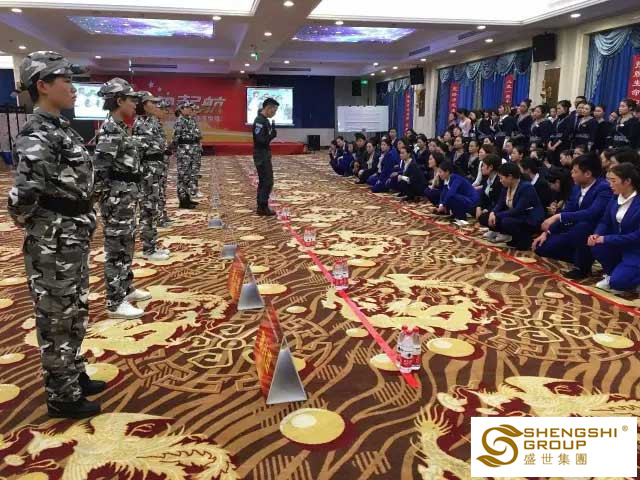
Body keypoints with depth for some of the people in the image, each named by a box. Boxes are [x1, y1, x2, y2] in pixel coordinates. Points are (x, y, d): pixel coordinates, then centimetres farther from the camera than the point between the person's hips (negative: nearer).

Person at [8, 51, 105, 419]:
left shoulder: (61, 128, 8)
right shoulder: (37, 138, -21)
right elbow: (22, 199, -29)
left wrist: (78, 228, 10)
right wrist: (42, 226, -10)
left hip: (74, 243, 9)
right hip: (54, 248, -9)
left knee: (75, 315, 21)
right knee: (57, 322, 6)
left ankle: (76, 377, 39)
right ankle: (62, 398, 22)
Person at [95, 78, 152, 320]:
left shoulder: (119, 128, 12)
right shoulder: (109, 131, -17)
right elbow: (100, 171, -21)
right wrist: (109, 204, -20)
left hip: (127, 196, 10)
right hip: (117, 199, -10)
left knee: (126, 245, 19)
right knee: (116, 249, -1)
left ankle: (126, 289, 33)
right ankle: (115, 303, 9)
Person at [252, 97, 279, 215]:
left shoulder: (265, 120, 13)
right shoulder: (260, 121, -18)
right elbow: (260, 140, -25)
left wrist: (272, 133, 4)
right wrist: (272, 135, -17)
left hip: (264, 155, 10)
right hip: (261, 156, -10)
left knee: (263, 181, 13)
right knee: (267, 181, -7)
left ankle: (261, 207, 18)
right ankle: (263, 207, -2)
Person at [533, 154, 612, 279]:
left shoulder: (604, 188, -21)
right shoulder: (577, 187, 4)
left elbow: (591, 213, -36)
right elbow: (566, 211, 9)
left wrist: (558, 217, -37)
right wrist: (546, 232, -1)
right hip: (575, 231, 7)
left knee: (582, 226, -40)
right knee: (542, 247, -3)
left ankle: (583, 267, -15)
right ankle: (581, 258, 11)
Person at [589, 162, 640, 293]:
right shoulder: (615, 198, 0)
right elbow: (605, 221, 6)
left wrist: (606, 239, -25)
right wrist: (597, 234, -17)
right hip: (617, 246, 7)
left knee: (617, 283, -25)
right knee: (596, 246, -23)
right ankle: (611, 274, 4)